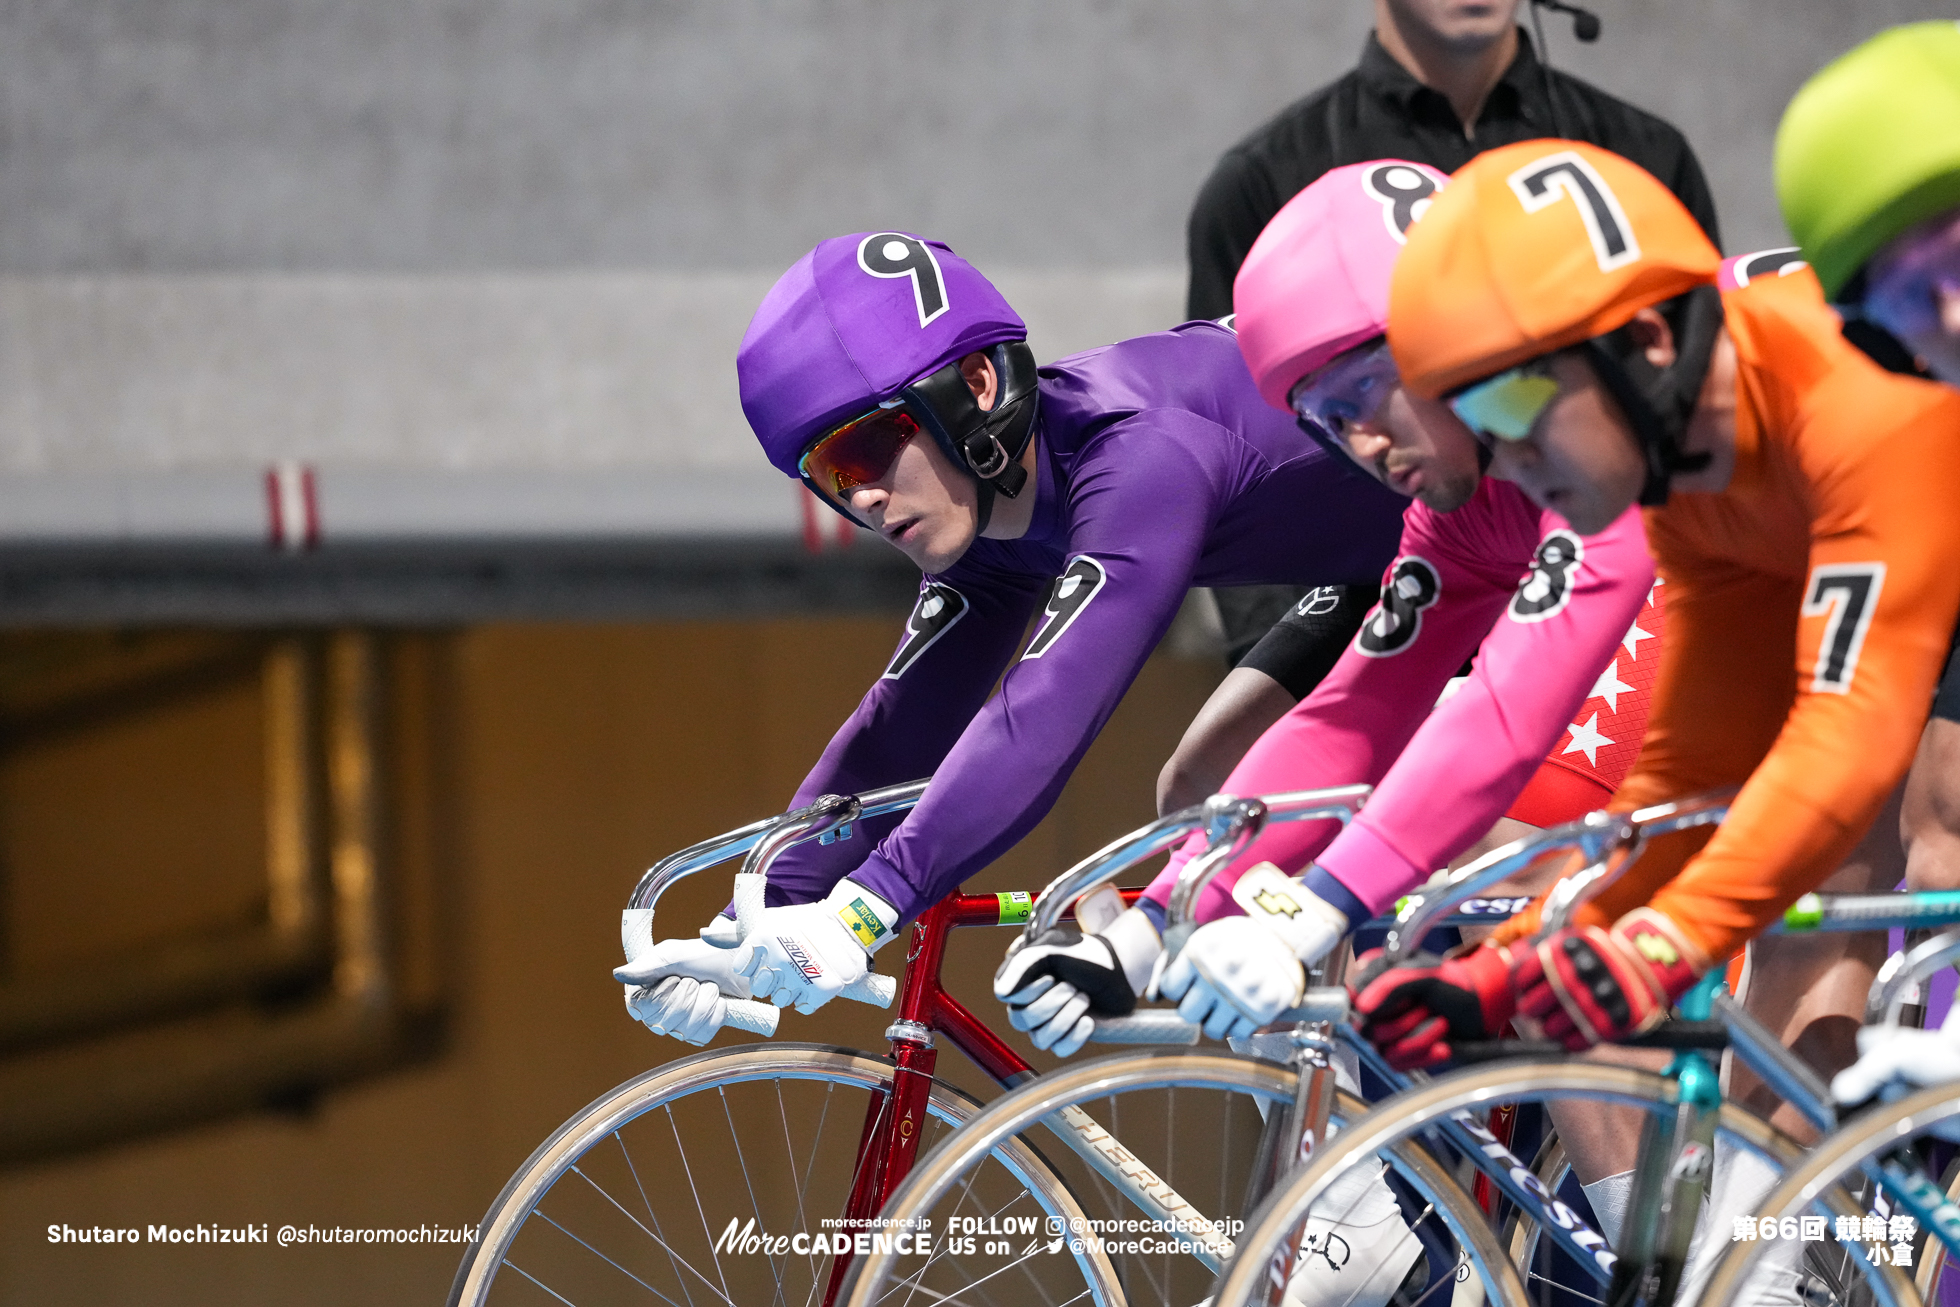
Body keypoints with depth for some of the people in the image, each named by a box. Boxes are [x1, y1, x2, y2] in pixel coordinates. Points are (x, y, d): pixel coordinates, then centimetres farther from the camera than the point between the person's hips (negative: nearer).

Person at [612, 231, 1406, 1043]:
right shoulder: (992, 518, -6)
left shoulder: (1140, 455, -35)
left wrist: (862, 911, -51)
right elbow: (896, 736, -4)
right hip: (1364, 567, 9)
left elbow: (1050, 712, -45)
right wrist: (747, 936, -15)